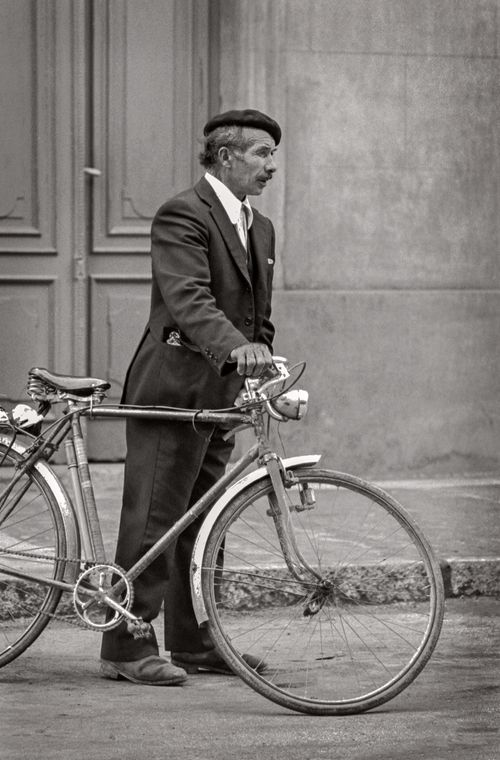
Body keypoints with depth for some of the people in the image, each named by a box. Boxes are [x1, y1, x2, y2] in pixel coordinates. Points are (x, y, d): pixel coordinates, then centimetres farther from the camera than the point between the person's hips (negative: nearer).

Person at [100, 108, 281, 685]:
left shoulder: (259, 228, 17)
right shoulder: (183, 215, -12)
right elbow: (188, 299, -26)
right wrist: (237, 347, -41)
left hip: (220, 395, 9)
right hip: (172, 389, -9)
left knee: (204, 524, 13)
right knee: (154, 521, -6)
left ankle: (194, 643, 21)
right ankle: (127, 649, -3)